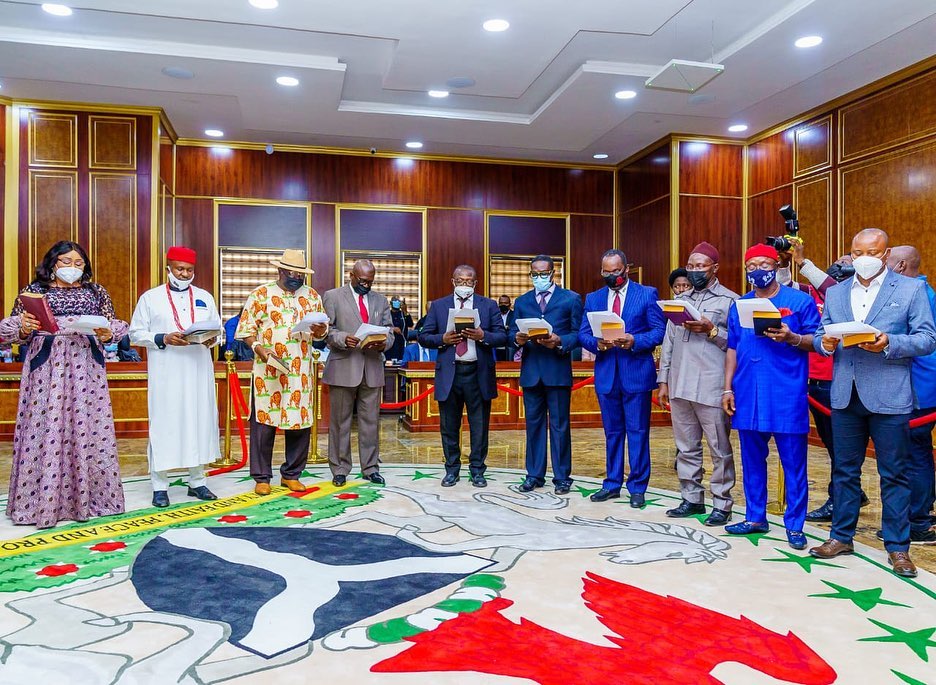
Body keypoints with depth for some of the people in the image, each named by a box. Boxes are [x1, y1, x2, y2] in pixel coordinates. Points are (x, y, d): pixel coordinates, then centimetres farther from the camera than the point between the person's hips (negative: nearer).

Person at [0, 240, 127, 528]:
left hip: (85, 366, 1)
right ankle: (43, 501, 4)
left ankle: (89, 495, 7)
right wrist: (23, 329, -15)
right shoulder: (33, 290, 10)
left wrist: (107, 334, -10)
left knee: (87, 425, 0)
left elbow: (114, 325, 11)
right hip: (46, 365, -1)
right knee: (45, 427, -4)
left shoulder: (96, 291, 15)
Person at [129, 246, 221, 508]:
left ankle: (197, 482, 17)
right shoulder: (150, 297, 4)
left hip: (198, 372, 3)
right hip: (165, 375, -3)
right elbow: (135, 333, 1)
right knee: (163, 425, -1)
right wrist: (163, 338, -15)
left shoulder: (205, 297, 13)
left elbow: (219, 330, 14)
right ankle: (160, 486, 8)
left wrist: (212, 339, -9)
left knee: (200, 423, 6)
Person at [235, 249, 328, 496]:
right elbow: (247, 328, -1)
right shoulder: (261, 294, 1)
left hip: (301, 371, 4)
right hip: (267, 371, -3)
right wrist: (260, 350, -17)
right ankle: (262, 477, 14)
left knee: (301, 421, 6)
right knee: (263, 421, 0)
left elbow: (322, 331, 16)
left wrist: (320, 331, -8)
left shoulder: (312, 296, 11)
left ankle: (291, 474, 21)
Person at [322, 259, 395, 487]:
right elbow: (326, 329, -2)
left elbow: (389, 332, 12)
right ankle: (340, 469, 15)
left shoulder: (380, 300, 15)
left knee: (371, 421, 7)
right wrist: (343, 339, -20)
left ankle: (370, 468, 18)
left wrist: (383, 343, -10)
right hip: (343, 367, -3)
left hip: (372, 368, 3)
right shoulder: (332, 296, 4)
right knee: (340, 421, 4)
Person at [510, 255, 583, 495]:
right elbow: (512, 333, 11)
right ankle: (534, 475, 18)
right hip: (530, 371, 3)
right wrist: (518, 339, -11)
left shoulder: (571, 299, 5)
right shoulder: (521, 301, 15)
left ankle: (562, 476, 12)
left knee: (559, 425, 2)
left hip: (558, 370, -3)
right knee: (534, 423, 9)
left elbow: (579, 334, -1)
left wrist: (559, 341, -18)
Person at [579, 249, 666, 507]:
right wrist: (596, 343, -14)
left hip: (637, 373, -3)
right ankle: (612, 484, 23)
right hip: (606, 374, 4)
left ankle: (637, 487, 12)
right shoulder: (593, 299, 10)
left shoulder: (647, 294, 0)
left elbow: (660, 331, -4)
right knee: (612, 432, 13)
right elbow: (583, 334, 7)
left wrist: (635, 340, -19)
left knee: (638, 432, 2)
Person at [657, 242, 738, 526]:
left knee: (719, 449, 2)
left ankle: (722, 504, 12)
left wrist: (711, 330, -17)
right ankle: (691, 499, 22)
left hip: (712, 388, -5)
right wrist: (663, 381, 12)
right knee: (686, 447, 12)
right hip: (680, 386, 6)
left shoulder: (729, 300, 1)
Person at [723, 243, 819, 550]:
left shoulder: (800, 301, 1)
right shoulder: (739, 305, 13)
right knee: (752, 459, 11)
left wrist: (791, 338, -20)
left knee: (793, 462, 2)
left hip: (787, 395, -4)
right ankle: (755, 518, 23)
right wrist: (728, 388, 9)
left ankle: (794, 525, 13)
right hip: (747, 395, 4)